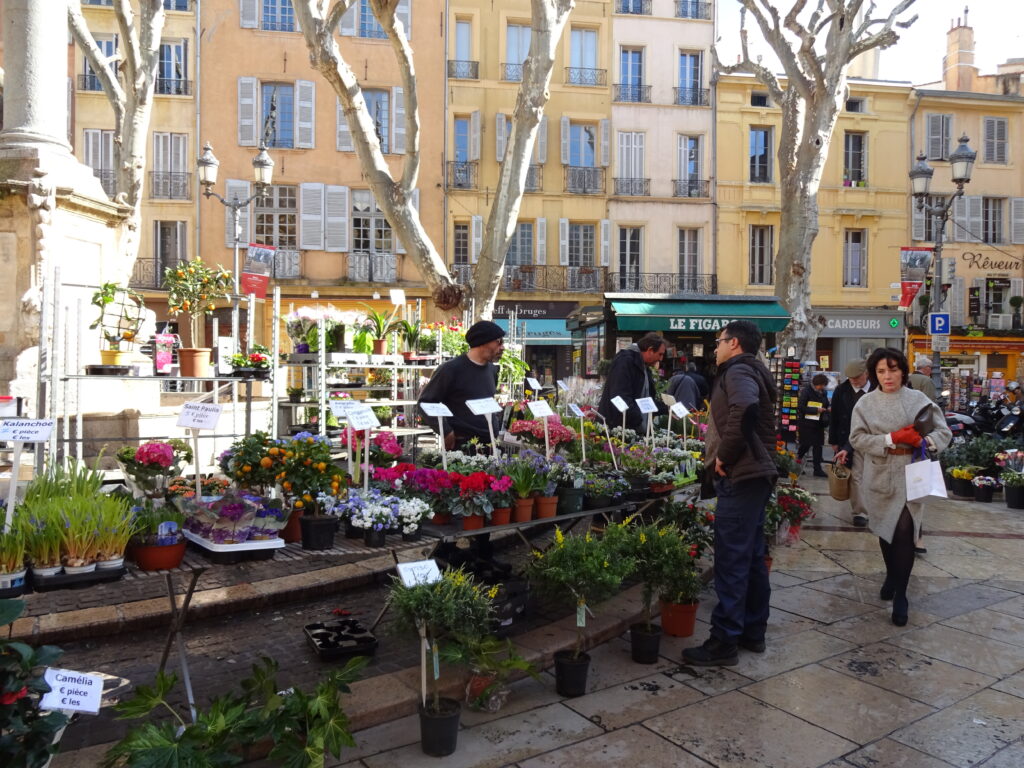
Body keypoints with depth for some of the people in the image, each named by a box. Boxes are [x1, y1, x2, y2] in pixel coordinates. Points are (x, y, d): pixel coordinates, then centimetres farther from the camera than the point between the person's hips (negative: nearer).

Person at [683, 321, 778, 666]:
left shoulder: (738, 372, -11)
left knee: (731, 560, -6)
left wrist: (725, 454, -22)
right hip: (754, 474, 11)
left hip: (739, 478, -11)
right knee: (752, 557, 15)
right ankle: (753, 632, 25)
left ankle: (723, 642, 0)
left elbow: (744, 410, -32)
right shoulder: (752, 372, 20)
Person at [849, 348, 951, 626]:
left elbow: (944, 432, 2)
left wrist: (925, 441, -19)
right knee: (886, 530, 15)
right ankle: (891, 576, 39)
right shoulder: (866, 403, 0)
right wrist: (892, 439, -18)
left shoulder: (919, 399, 0)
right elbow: (857, 438, -7)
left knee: (905, 532, -10)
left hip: (911, 475, -1)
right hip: (880, 476, 2)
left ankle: (901, 595, 0)